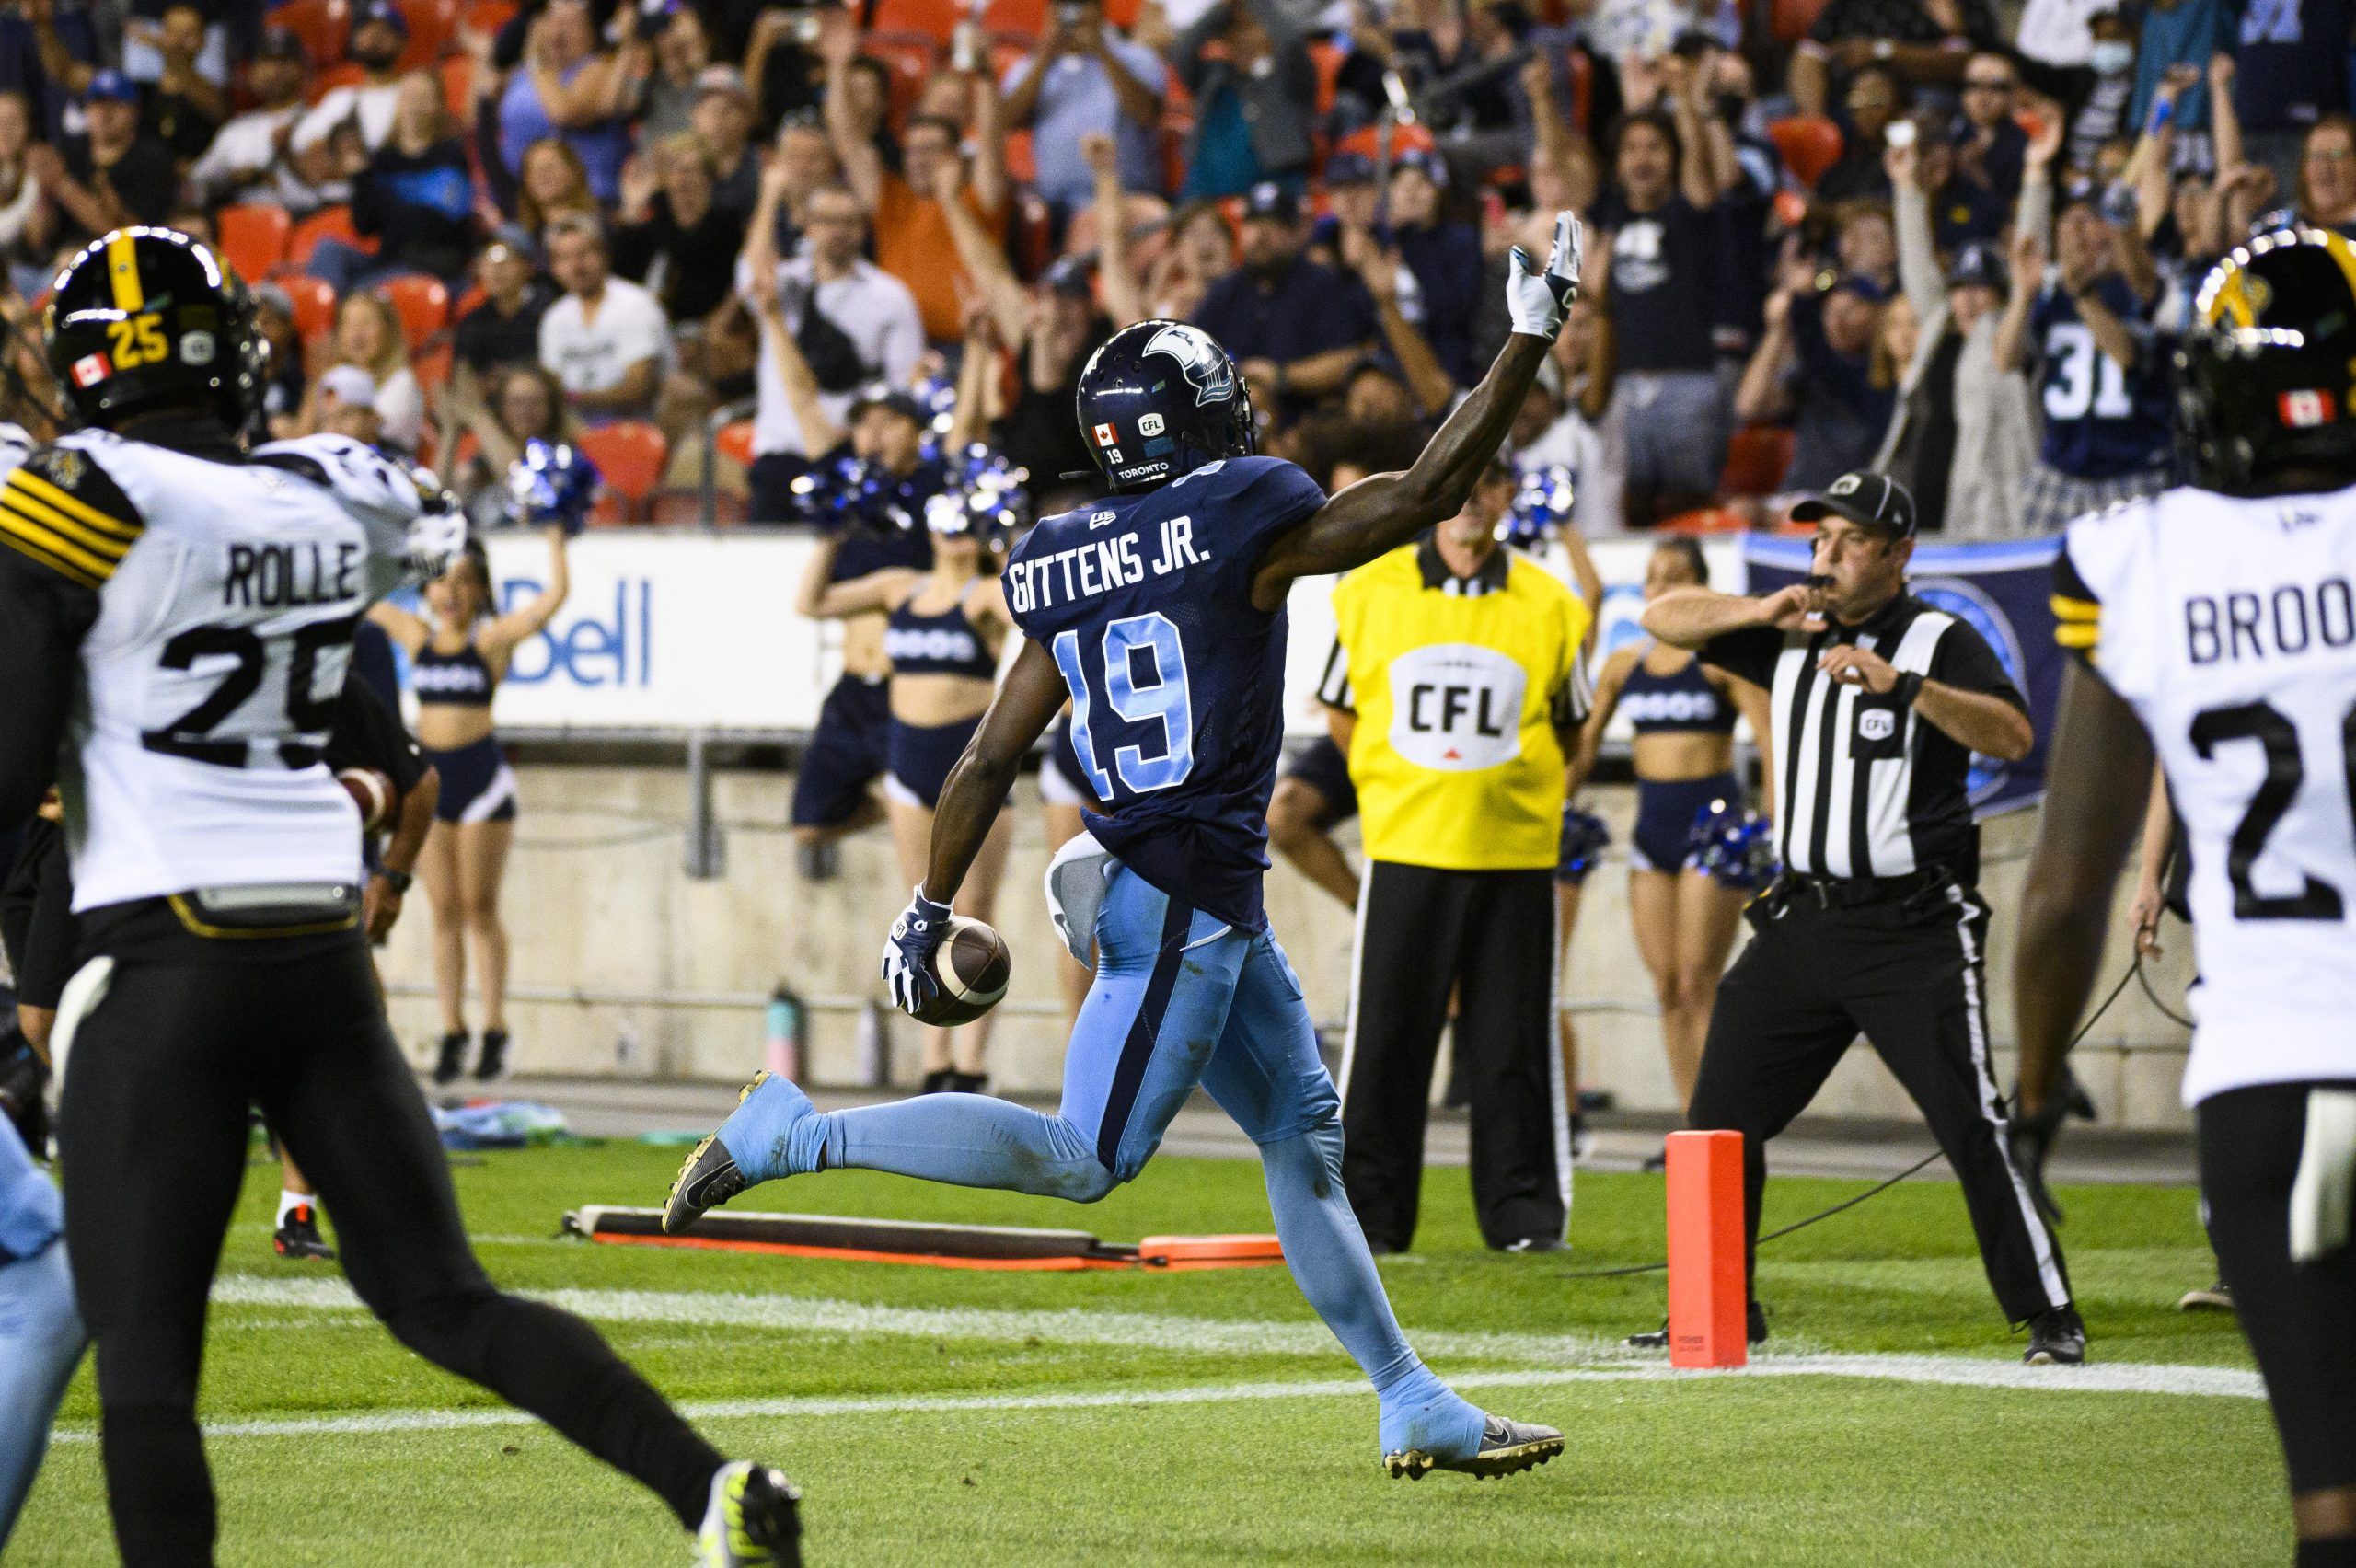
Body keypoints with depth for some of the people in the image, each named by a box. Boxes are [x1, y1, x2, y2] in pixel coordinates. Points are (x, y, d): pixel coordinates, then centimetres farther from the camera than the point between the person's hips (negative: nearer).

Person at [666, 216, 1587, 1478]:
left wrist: (930, 912, 14)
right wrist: (1528, 341, 3)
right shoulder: (1242, 521, -12)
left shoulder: (1060, 569, 8)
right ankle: (793, 1135, -10)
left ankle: (1413, 1407, 17)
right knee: (1086, 1161, -8)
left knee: (1304, 1134, 14)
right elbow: (1428, 493, -5)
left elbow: (991, 760, 8)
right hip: (1185, 900, -9)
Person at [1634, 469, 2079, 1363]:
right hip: (1804, 921, 6)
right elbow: (1662, 618, 11)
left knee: (1972, 1127, -12)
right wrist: (1760, 612, -5)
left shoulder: (1941, 642, -4)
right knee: (1720, 1117, 6)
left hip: (1913, 930, -6)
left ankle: (2050, 1319, -7)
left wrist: (1903, 685, -30)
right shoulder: (1792, 640, 13)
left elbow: (2013, 736, -19)